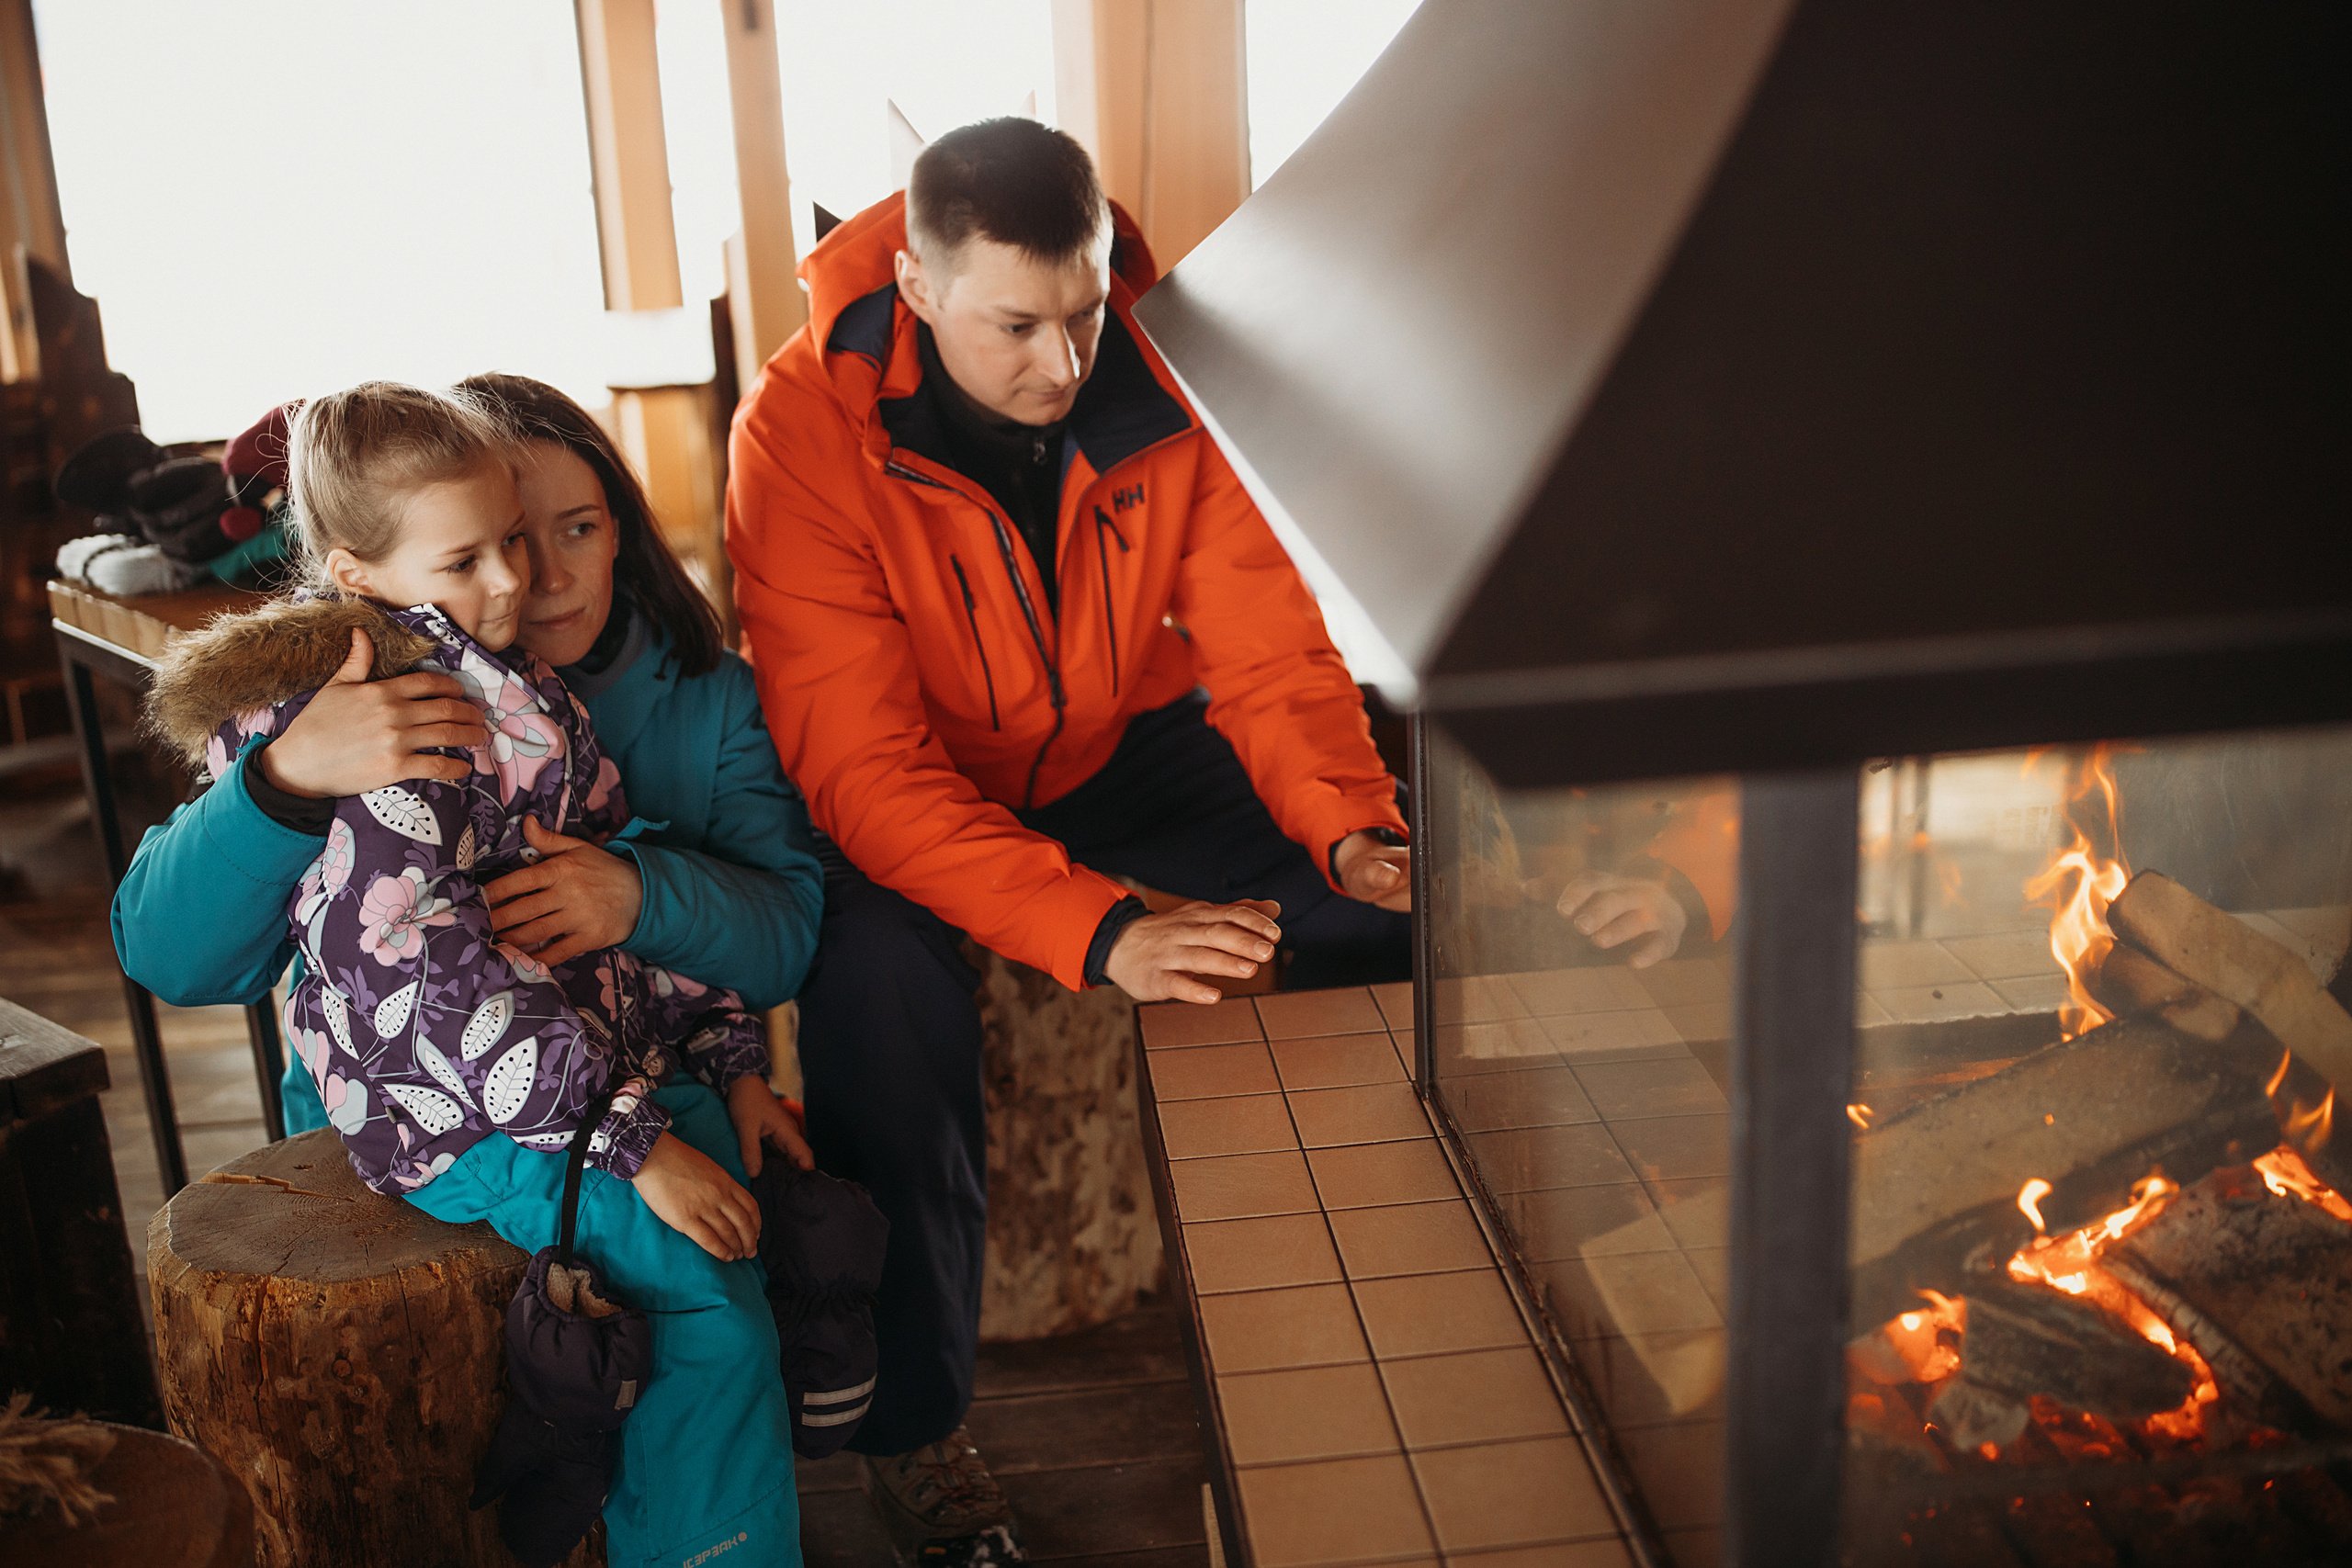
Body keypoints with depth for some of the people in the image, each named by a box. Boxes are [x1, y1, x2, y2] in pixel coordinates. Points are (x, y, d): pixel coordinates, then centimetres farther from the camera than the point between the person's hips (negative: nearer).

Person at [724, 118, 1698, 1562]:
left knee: (1395, 903, -15)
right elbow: (863, 767, -32)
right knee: (882, 987, -34)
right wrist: (1095, 931, -45)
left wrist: (1351, 827, -34)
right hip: (917, 785, -3)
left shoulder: (1170, 377, -18)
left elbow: (1265, 645, -14)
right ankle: (917, 1429, -10)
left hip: (1122, 740, 4)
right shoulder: (805, 433, -27)